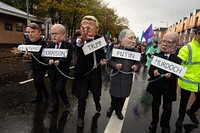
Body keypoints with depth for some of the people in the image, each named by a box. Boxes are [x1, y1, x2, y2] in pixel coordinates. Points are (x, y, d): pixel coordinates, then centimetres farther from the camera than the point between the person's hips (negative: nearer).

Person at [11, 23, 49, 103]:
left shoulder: (42, 42, -25)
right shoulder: (28, 41, -4)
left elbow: (40, 54, -33)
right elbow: (25, 51, -2)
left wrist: (31, 54, -50)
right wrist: (19, 53, -24)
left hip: (42, 64, -7)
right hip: (34, 64, 7)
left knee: (39, 80, -7)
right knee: (35, 81, 12)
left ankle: (46, 95, 19)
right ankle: (39, 97, 27)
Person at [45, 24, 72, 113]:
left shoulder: (68, 45, -9)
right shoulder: (50, 45, 8)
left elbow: (69, 59, -15)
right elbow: (45, 57, 5)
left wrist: (59, 61, -29)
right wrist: (49, 60, -17)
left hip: (62, 71, -5)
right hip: (52, 71, 5)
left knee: (59, 89, -6)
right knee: (53, 89, 13)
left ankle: (66, 101, 23)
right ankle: (54, 105, 30)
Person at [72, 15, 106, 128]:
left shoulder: (98, 39, -2)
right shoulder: (80, 39, -15)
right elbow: (77, 44, -41)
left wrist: (102, 59, 0)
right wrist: (82, 40, -62)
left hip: (95, 71, 4)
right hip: (83, 72, -3)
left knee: (96, 92, 20)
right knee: (82, 96, 3)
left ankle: (97, 102, 55)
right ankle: (80, 117, 25)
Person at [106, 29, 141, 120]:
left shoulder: (135, 51, -2)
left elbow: (138, 63, 4)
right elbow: (109, 61, -5)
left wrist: (136, 67, -18)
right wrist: (115, 65, -25)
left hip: (127, 78, 2)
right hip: (116, 77, -1)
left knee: (123, 96, 14)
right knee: (114, 95, 14)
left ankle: (118, 111, 39)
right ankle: (112, 107, 45)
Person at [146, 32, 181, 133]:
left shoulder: (177, 58, -9)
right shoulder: (157, 56, -4)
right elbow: (150, 70, -3)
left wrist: (171, 75, -27)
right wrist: (153, 72, -25)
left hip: (169, 87, -1)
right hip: (157, 85, 2)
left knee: (167, 107, 9)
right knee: (155, 105, 17)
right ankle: (154, 122, 40)